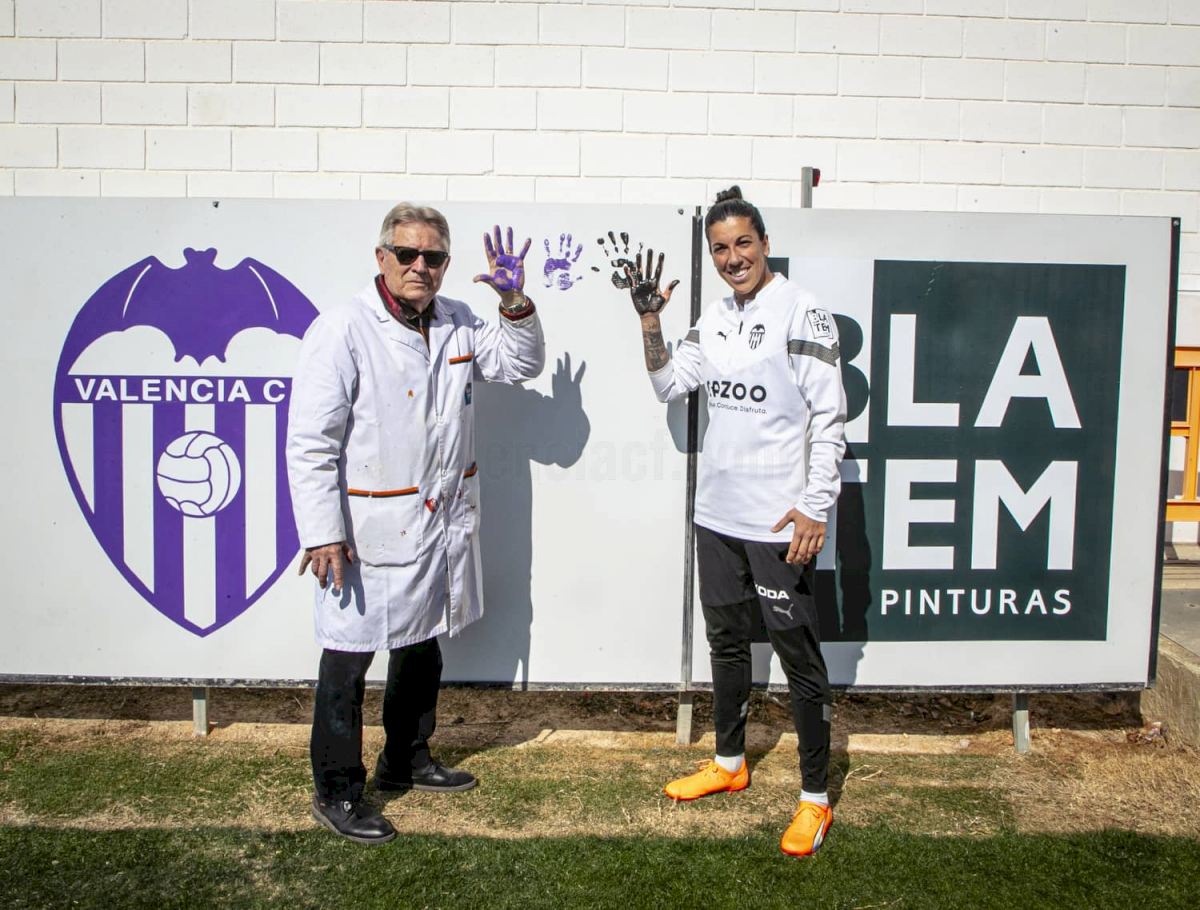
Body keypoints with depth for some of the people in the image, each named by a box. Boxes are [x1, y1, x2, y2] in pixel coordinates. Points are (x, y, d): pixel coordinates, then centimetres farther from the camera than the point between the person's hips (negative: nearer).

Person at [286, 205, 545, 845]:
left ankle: (406, 761, 42)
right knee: (347, 661, 4)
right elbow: (310, 443, -16)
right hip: (368, 533, -7)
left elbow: (522, 364, 17)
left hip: (441, 528, 7)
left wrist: (515, 302, -1)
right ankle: (336, 793, 23)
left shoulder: (457, 324, 6)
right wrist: (323, 534, -19)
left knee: (421, 652, 21)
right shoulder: (342, 330, -13)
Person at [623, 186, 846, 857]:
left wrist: (815, 507, -18)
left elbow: (830, 418, -13)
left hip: (779, 522, -7)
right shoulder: (716, 317, 11)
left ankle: (815, 798, 17)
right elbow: (669, 385, 14)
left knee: (798, 654, 2)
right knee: (726, 638, 19)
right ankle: (730, 763, 37)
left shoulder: (802, 313, -10)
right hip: (718, 514, 7)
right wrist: (650, 319, 2)